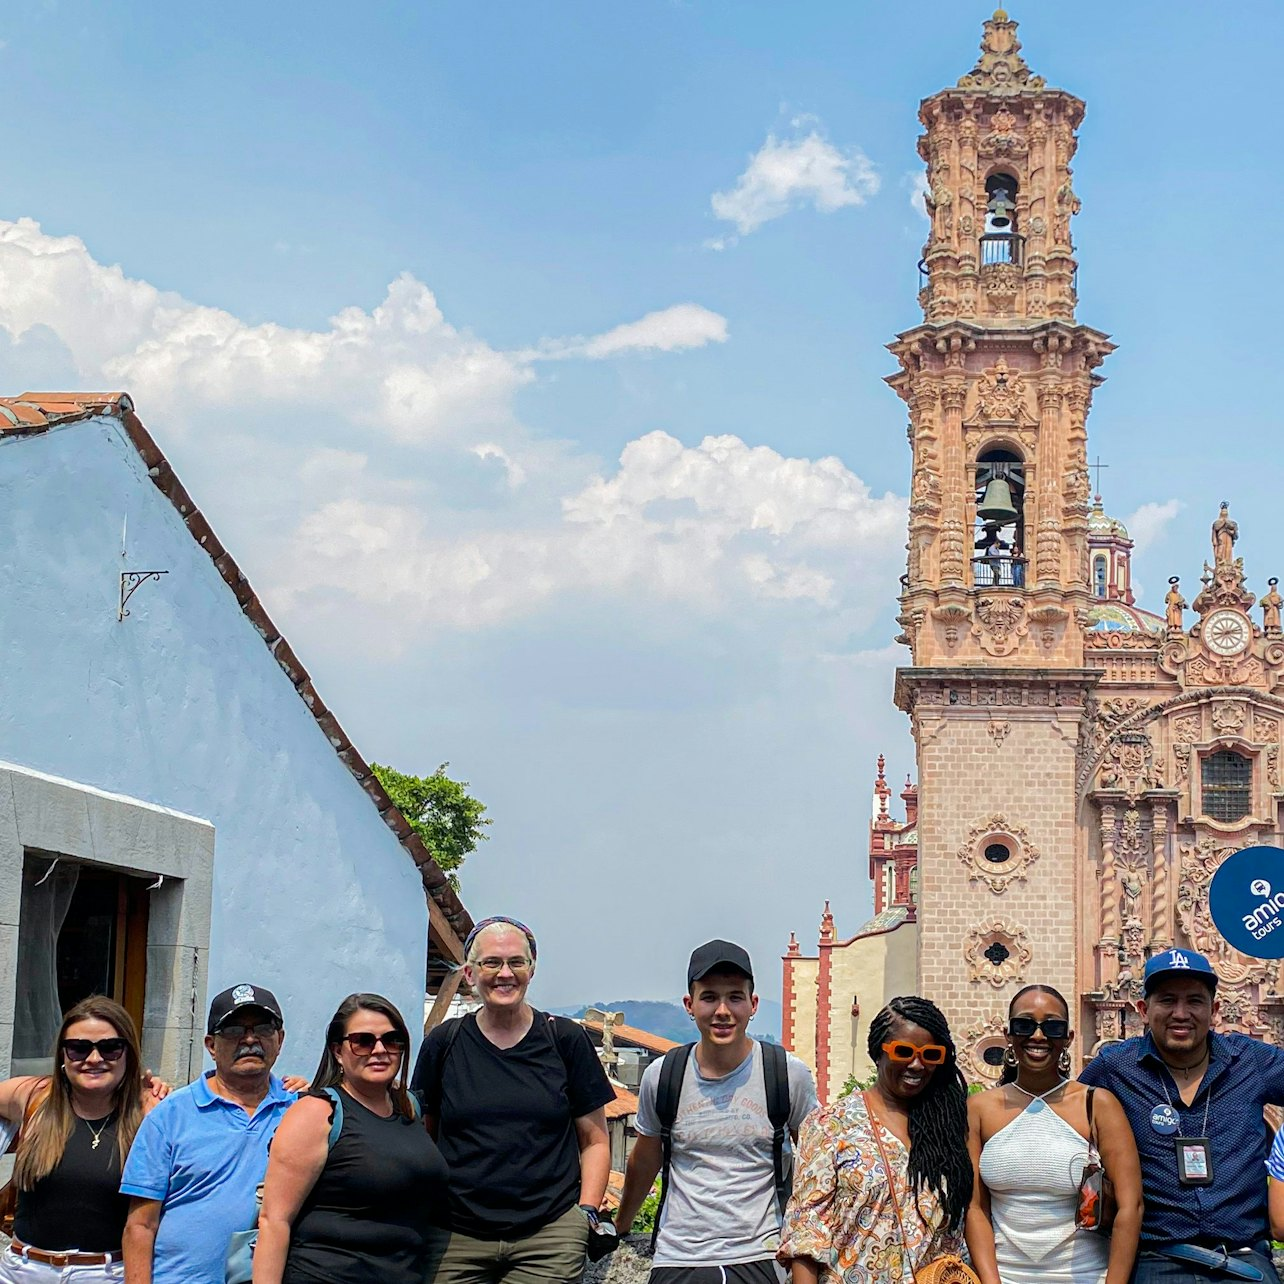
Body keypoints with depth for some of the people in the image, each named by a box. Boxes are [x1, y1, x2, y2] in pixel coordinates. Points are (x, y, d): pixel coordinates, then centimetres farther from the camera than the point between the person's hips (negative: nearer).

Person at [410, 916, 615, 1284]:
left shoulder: (565, 1040, 5)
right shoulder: (443, 1044, 7)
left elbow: (594, 1139, 9)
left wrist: (587, 1211, -2)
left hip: (550, 1237, -1)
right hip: (457, 1238, 1)